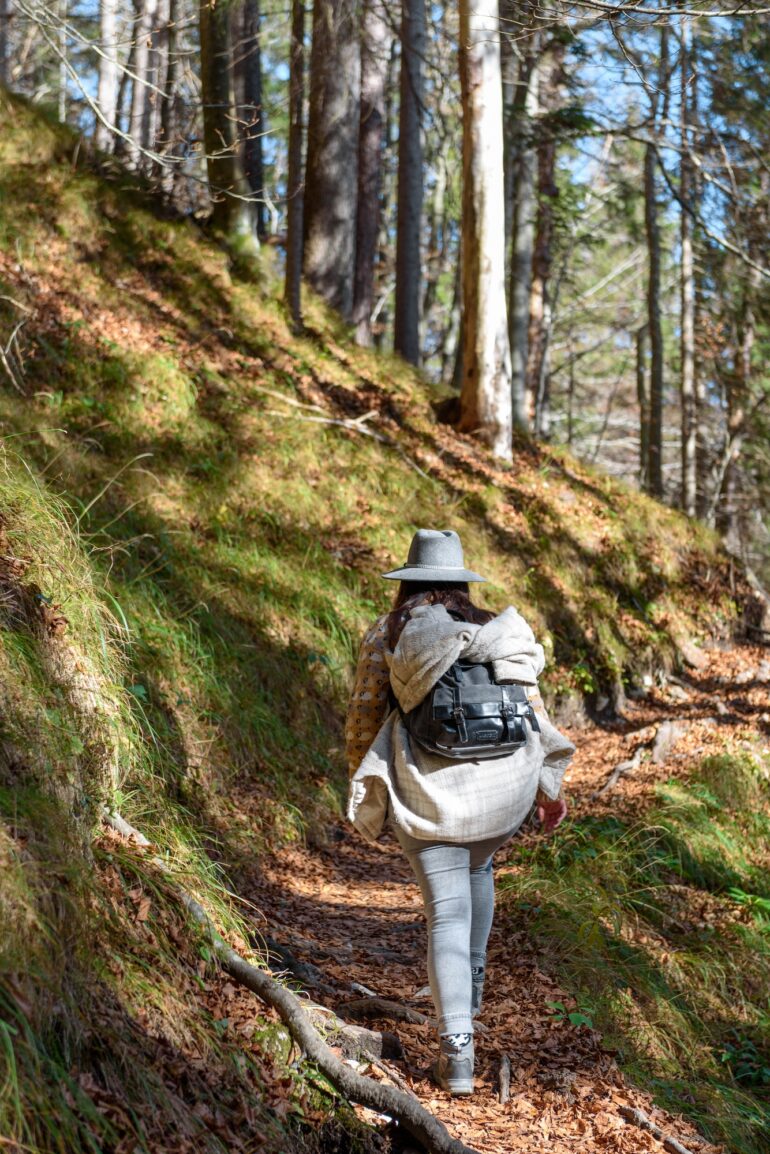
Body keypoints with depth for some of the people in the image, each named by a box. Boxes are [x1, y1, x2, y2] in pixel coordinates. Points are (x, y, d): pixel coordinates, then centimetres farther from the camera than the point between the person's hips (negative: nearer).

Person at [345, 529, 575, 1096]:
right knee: (478, 866, 33)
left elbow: (364, 717, 1)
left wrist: (364, 786, 16)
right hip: (504, 789, 3)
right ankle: (472, 982, 44)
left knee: (448, 913, -1)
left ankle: (457, 1050, -13)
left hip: (428, 792, -3)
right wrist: (549, 787, 16)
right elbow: (531, 708, 7)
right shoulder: (496, 629, 8)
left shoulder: (385, 634, 2)